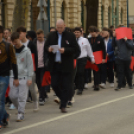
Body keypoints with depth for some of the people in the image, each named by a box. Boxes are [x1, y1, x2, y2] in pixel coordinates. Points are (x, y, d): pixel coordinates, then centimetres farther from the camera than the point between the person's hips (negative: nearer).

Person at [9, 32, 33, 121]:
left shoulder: (26, 51, -3)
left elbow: (30, 65, -2)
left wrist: (30, 77, -7)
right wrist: (8, 76, 10)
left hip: (23, 77, -4)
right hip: (13, 77, 4)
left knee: (22, 96, -6)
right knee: (12, 95, 1)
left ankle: (21, 114, 0)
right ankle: (20, 108, 24)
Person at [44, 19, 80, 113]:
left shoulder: (70, 36, -2)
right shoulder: (52, 36, 10)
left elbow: (76, 49, -6)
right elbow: (45, 47, 14)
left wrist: (65, 50, -20)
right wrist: (49, 49, -9)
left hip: (66, 66, -3)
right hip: (54, 65, 3)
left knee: (66, 86, -2)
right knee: (54, 84, 4)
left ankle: (63, 105, 5)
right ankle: (64, 99, 26)